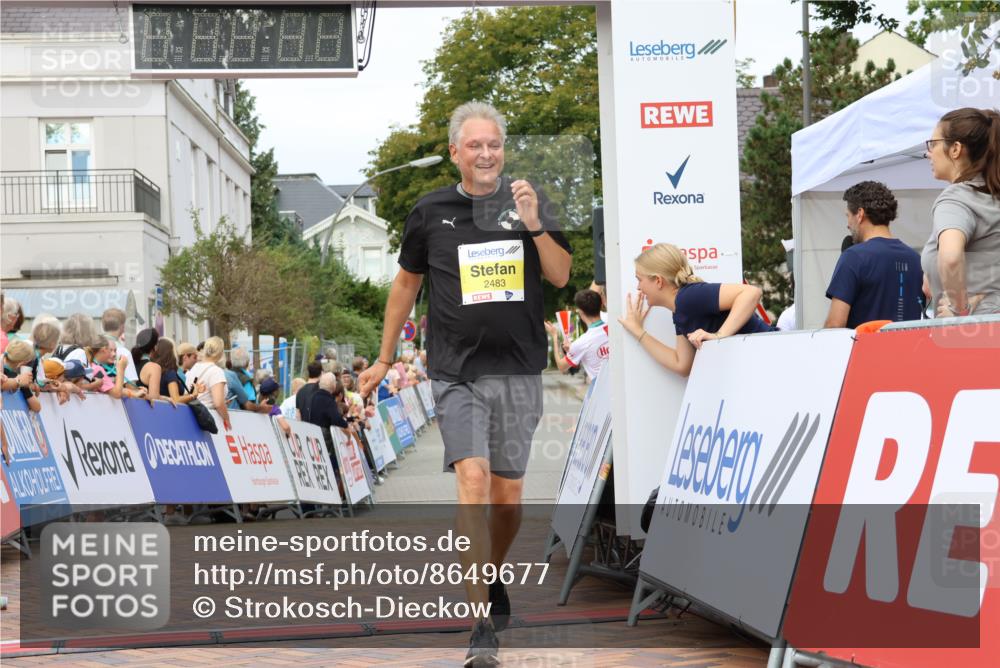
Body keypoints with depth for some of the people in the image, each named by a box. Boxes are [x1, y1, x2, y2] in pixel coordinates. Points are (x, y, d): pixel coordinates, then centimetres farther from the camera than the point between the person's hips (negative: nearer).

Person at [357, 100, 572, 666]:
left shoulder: (530, 203, 5)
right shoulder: (431, 212, 4)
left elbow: (561, 276, 2)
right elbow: (407, 283, 15)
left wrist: (533, 224, -14)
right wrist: (385, 358, 17)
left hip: (519, 369, 2)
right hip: (457, 370, -2)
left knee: (508, 496, 8)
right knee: (473, 482, -16)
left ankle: (492, 577, 35)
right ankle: (481, 622, -15)